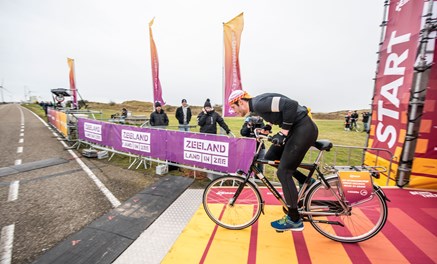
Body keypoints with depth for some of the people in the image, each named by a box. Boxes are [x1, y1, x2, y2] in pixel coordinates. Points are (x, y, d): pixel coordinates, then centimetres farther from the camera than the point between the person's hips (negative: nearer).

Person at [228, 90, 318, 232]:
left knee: (283, 172, -7)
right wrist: (268, 126, 11)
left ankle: (294, 220, 10)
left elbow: (291, 105, -26)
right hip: (296, 128, 10)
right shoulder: (257, 104, 11)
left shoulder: (258, 103, -18)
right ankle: (305, 182, 21)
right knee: (270, 157, 13)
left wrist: (283, 132, -22)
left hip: (304, 129, -10)